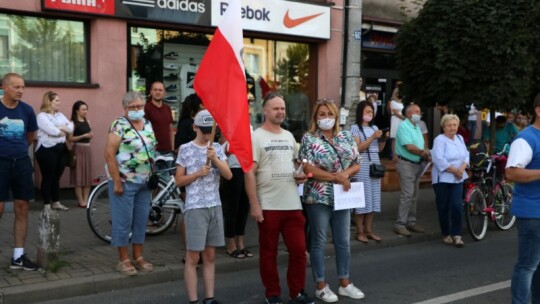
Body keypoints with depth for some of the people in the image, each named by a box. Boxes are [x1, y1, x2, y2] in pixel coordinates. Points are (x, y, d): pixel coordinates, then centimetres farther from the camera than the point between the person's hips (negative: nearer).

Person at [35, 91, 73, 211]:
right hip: (47, 150, -7)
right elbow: (52, 131, -20)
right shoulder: (42, 116, -8)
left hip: (61, 149, 7)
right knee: (48, 178, -1)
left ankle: (56, 202, 22)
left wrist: (60, 128, -11)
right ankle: (47, 205, 5)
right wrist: (65, 130, -2)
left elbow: (71, 128, 6)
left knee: (57, 177, 13)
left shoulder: (60, 115, 16)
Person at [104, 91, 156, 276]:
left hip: (145, 182, 7)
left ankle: (138, 257, 24)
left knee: (141, 220, 12)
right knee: (123, 221, 1)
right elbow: (109, 154, -16)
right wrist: (117, 182, -18)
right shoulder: (119, 125, -11)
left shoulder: (148, 125, 10)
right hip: (124, 181, -6)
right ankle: (123, 260, 12)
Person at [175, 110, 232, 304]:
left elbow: (228, 175, -1)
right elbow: (179, 180, 0)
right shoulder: (186, 149, -1)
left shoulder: (217, 148, 9)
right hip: (195, 207, -4)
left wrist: (215, 159, -15)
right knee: (193, 257, 0)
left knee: (210, 256, 10)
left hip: (215, 206, 4)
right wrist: (198, 173, -14)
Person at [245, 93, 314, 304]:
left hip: (293, 205, 6)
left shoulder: (289, 136, 14)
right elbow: (249, 173, -11)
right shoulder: (256, 137, -7)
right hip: (268, 206, -6)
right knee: (269, 253, 7)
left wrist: (300, 174, 4)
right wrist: (254, 205, -16)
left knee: (299, 250, 9)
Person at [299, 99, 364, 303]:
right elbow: (308, 169, -15)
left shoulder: (346, 137, 8)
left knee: (343, 241, 12)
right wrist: (336, 177, -19)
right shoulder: (309, 138, -6)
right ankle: (321, 286, 15)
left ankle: (345, 283, 25)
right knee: (319, 242, 4)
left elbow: (357, 164, 9)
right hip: (318, 198, -5)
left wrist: (346, 173, -13)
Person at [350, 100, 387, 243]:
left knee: (373, 197, 6)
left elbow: (379, 149, 17)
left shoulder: (374, 127, 15)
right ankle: (360, 232, -1)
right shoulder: (355, 128, -3)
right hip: (362, 166, -6)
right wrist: (372, 137, -16)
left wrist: (383, 139, 0)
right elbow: (358, 148, -12)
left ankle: (369, 230, 13)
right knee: (362, 197, -6)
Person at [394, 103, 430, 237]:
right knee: (407, 195, -12)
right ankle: (400, 224, -8)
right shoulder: (403, 126, -11)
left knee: (414, 195, 11)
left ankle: (411, 222, 18)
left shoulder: (417, 127, 17)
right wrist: (423, 152, -10)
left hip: (417, 164, 9)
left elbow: (423, 145, 13)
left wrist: (426, 152, -9)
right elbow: (409, 147, -19)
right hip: (406, 164, -9)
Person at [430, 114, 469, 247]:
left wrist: (462, 169, -9)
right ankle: (446, 234, 16)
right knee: (444, 207, 3)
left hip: (457, 178, 5)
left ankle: (456, 234, 2)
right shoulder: (439, 140, -10)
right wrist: (455, 170, -17)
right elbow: (439, 160, -19)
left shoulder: (460, 138, 12)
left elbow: (466, 155, 9)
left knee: (457, 206, -5)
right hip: (443, 178, -5)